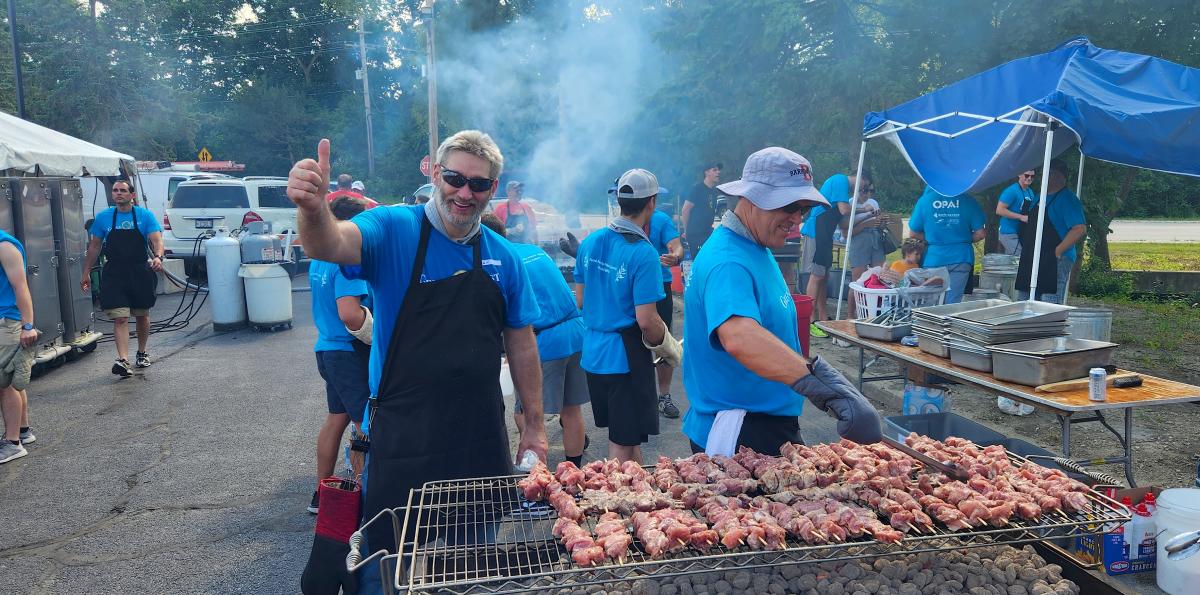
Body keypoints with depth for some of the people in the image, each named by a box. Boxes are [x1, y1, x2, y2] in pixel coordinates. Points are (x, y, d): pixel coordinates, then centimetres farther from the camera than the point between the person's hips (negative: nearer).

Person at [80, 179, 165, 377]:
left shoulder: (145, 215, -1)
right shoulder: (103, 217, 5)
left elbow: (156, 239, -11)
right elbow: (94, 246, 11)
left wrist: (158, 257, -32)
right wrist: (86, 273, 11)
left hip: (140, 273, 0)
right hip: (114, 274, 0)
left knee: (142, 315, 14)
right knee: (120, 318, -10)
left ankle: (142, 352, 33)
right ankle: (123, 360, -17)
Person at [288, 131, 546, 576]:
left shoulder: (504, 257, 3)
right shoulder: (394, 230, -9)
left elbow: (521, 342, 9)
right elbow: (331, 246, -28)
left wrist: (534, 425, 9)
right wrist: (313, 208, -50)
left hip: (482, 435, 4)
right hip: (402, 435, -3)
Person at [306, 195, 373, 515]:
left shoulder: (319, 258, 9)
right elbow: (350, 314, -28)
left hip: (329, 348, 9)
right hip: (350, 353, -9)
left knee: (336, 419, 17)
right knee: (368, 425, -2)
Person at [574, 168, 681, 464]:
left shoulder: (590, 241, 3)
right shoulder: (643, 253, -19)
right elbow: (646, 320, -21)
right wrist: (670, 348, -3)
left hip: (593, 352, 8)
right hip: (626, 358, -8)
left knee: (625, 436, 23)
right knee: (624, 444, 5)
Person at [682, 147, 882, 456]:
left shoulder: (756, 249, 8)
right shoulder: (727, 263, -25)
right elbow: (739, 337, -45)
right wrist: (821, 384, -53)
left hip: (771, 425, 10)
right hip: (739, 436, -10)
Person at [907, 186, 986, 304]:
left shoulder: (924, 200, -4)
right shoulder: (968, 200, -6)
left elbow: (914, 233, 1)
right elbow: (980, 233, -3)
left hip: (934, 259, 0)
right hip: (960, 258, 0)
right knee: (954, 303, 4)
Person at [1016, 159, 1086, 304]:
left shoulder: (1067, 199, -9)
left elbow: (1079, 229, -19)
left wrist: (1057, 251, -19)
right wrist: (1026, 251, 13)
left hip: (1056, 261, -9)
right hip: (1030, 260, 9)